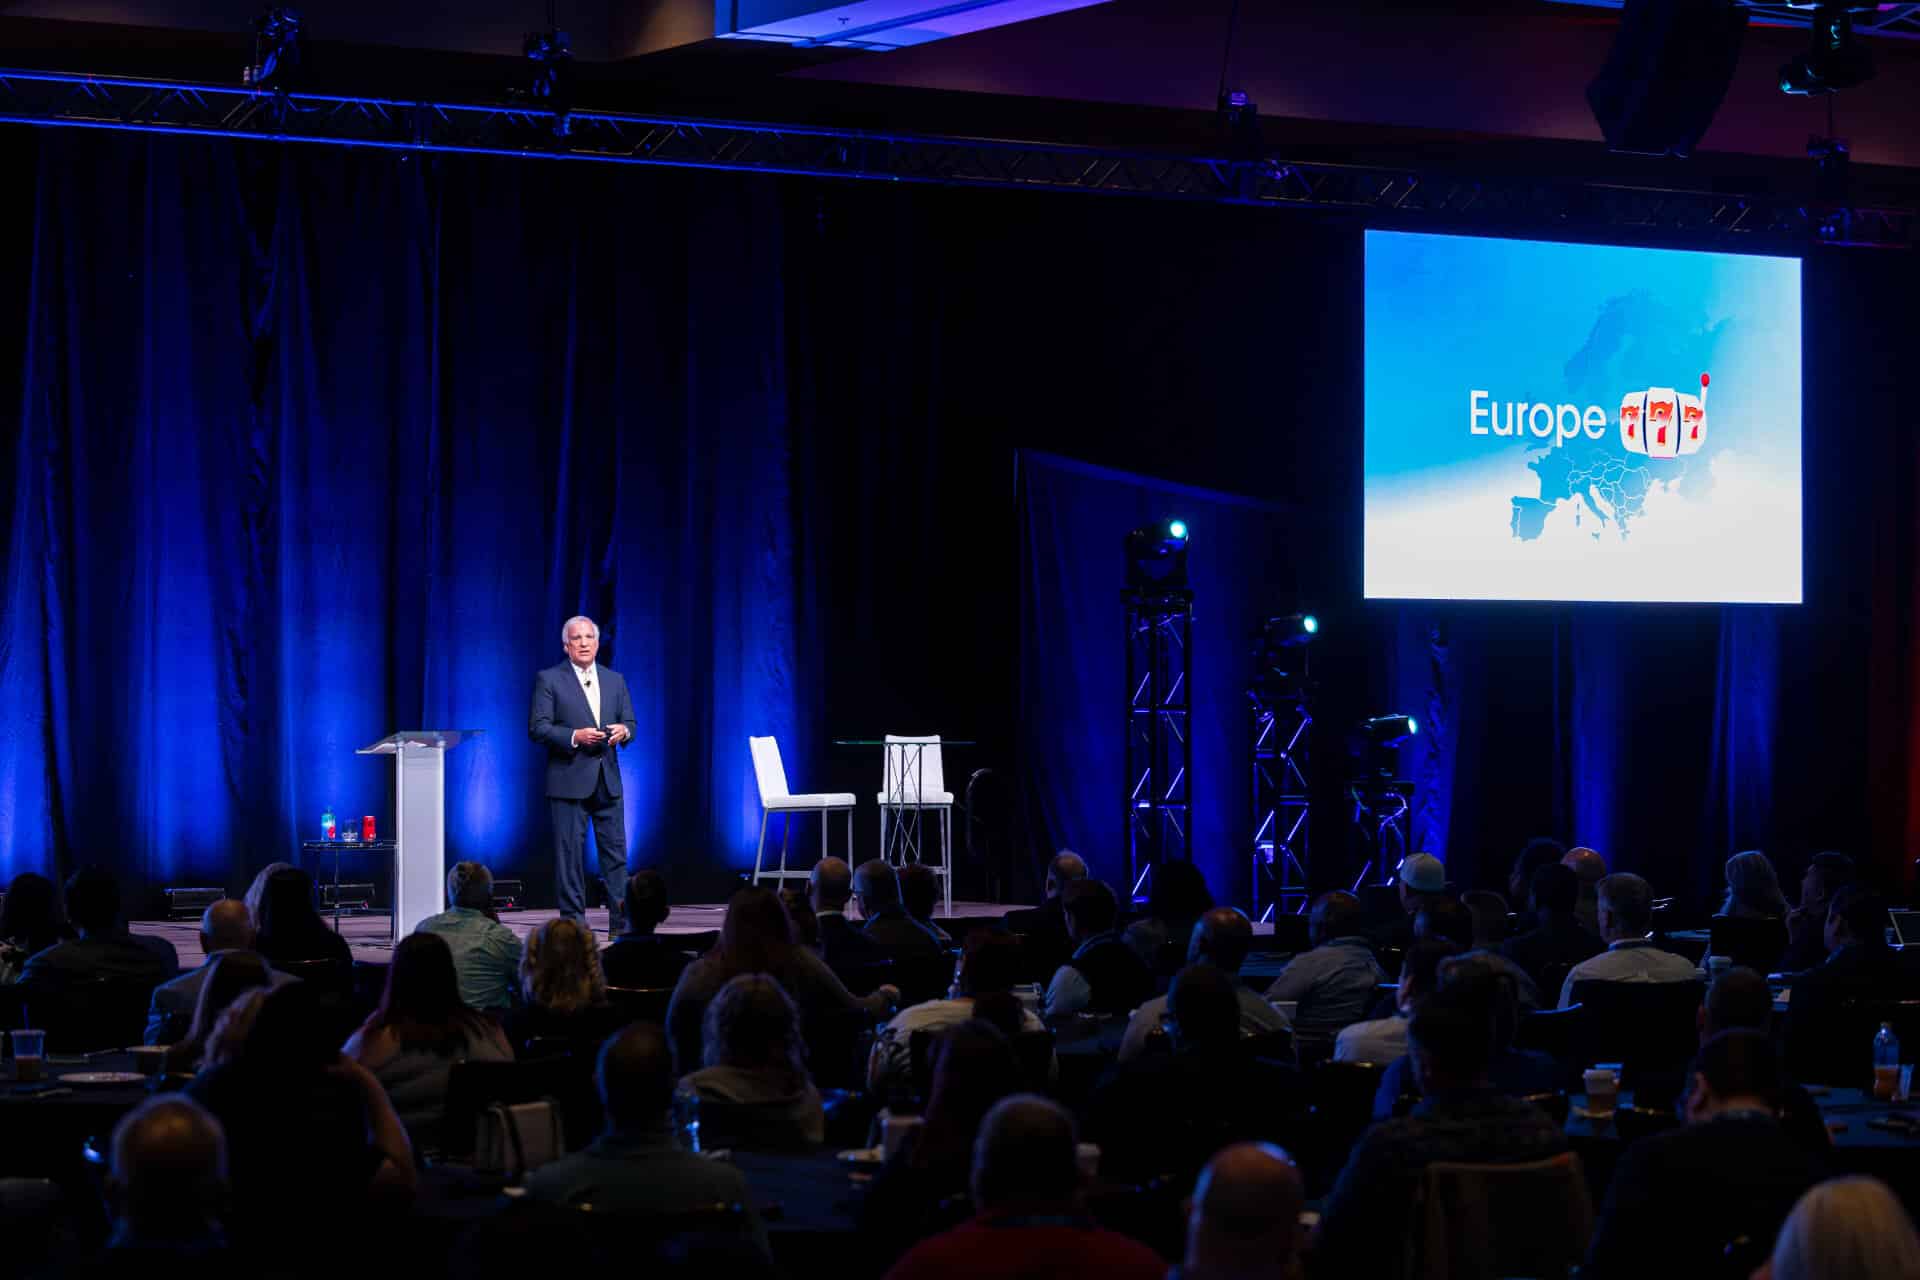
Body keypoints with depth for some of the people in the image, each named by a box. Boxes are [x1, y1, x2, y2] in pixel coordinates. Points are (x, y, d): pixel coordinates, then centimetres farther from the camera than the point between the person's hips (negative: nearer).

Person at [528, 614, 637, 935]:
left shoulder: (615, 680, 14)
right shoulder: (549, 679, 0)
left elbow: (631, 724, 14)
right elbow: (537, 728, -6)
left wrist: (623, 731, -10)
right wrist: (574, 737, -19)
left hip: (607, 780, 4)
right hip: (568, 780, -4)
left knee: (615, 851, 3)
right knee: (569, 853, -2)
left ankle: (620, 923, 7)